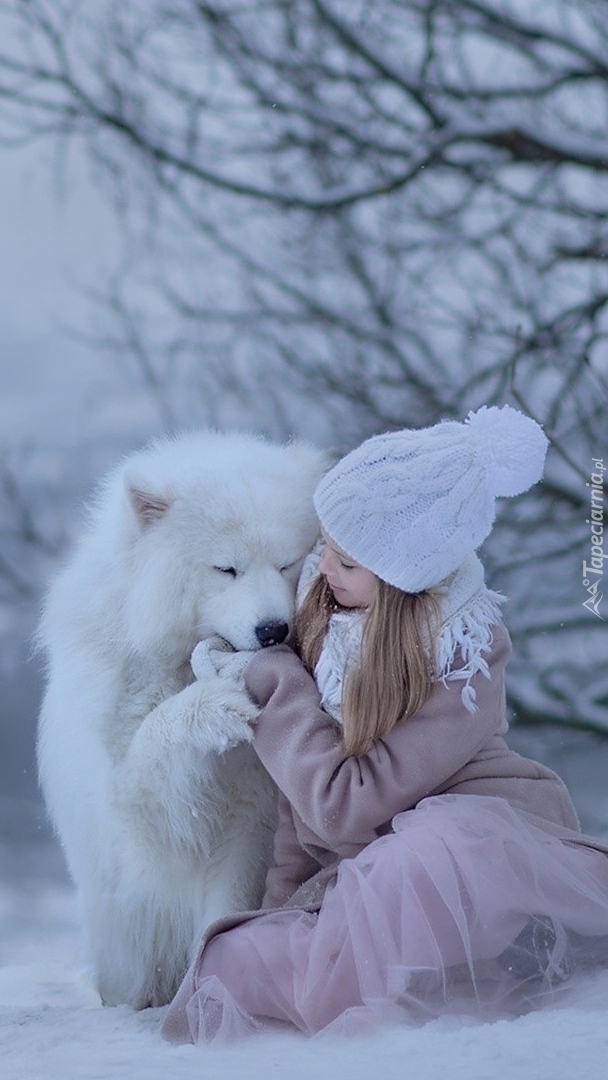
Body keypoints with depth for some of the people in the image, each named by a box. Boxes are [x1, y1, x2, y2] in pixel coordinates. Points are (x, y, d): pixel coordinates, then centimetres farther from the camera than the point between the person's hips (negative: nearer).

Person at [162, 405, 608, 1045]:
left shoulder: (468, 655, -17)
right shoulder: (321, 613, 0)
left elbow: (345, 806, -20)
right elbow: (309, 789, 7)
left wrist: (270, 681, -13)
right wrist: (283, 907, 3)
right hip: (359, 870, 6)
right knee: (234, 964, -21)